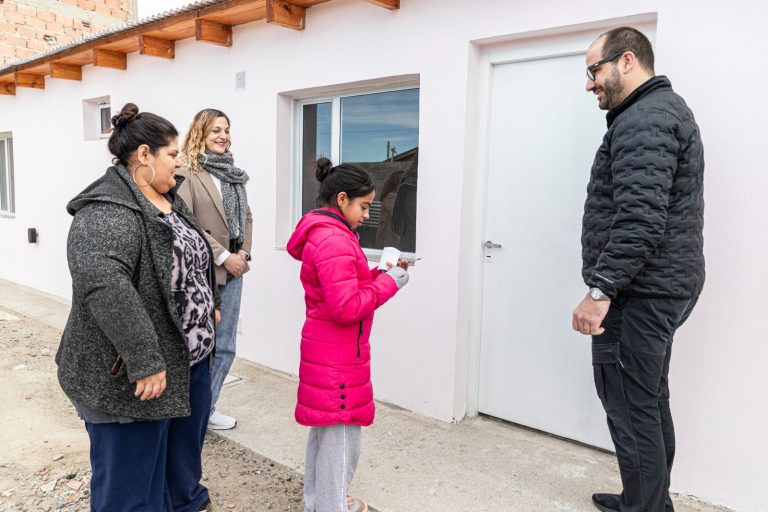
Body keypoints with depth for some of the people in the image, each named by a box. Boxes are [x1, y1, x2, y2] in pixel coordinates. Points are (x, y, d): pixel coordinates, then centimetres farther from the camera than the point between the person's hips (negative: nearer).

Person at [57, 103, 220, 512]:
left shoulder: (169, 201, 9)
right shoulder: (106, 212, -22)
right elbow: (104, 286, -35)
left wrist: (210, 306, 24)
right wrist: (144, 361, -34)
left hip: (188, 360, 9)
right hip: (136, 377, -9)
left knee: (184, 450, 26)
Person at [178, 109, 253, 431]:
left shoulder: (233, 172, 12)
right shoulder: (188, 173, -10)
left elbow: (246, 216, 14)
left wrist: (244, 253, 0)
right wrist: (222, 256, -15)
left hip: (232, 271, 7)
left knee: (225, 346, 14)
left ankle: (207, 407, 30)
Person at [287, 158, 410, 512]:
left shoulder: (323, 234, 12)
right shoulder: (335, 242, -22)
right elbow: (347, 307, -26)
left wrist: (379, 274, 4)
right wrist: (388, 283, -16)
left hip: (324, 350, 11)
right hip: (338, 355, -11)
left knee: (324, 431, 22)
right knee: (341, 439, 3)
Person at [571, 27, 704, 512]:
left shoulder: (644, 120, -15)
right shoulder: (665, 109, 19)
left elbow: (640, 219, -26)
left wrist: (600, 291, -23)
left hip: (640, 292, -11)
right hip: (659, 288, 11)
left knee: (630, 408, -2)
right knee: (650, 401, 18)